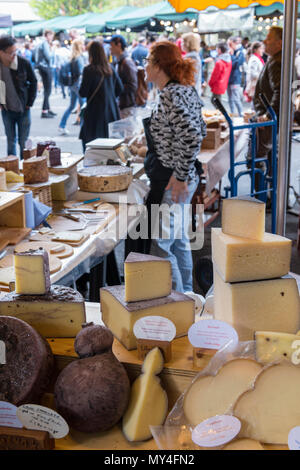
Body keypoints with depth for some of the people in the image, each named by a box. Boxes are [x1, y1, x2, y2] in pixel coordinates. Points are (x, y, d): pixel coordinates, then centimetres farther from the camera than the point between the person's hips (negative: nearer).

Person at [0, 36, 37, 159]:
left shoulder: (24, 63, -13)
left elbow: (33, 82, 0)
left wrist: (29, 103, -2)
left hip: (23, 109, -2)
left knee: (24, 143, 2)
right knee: (11, 142, 11)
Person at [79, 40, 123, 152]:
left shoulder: (89, 70, -12)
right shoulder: (110, 68, 4)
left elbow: (83, 93, -10)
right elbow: (119, 89, 10)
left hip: (95, 111, -5)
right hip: (112, 112, 5)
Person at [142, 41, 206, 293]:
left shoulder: (171, 95, -20)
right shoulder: (186, 89, 9)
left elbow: (192, 138, -28)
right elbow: (200, 130, 18)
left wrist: (181, 176, -22)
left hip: (170, 180, -11)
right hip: (183, 175, 11)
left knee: (159, 245, -3)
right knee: (177, 238, 21)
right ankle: (186, 294, 34)